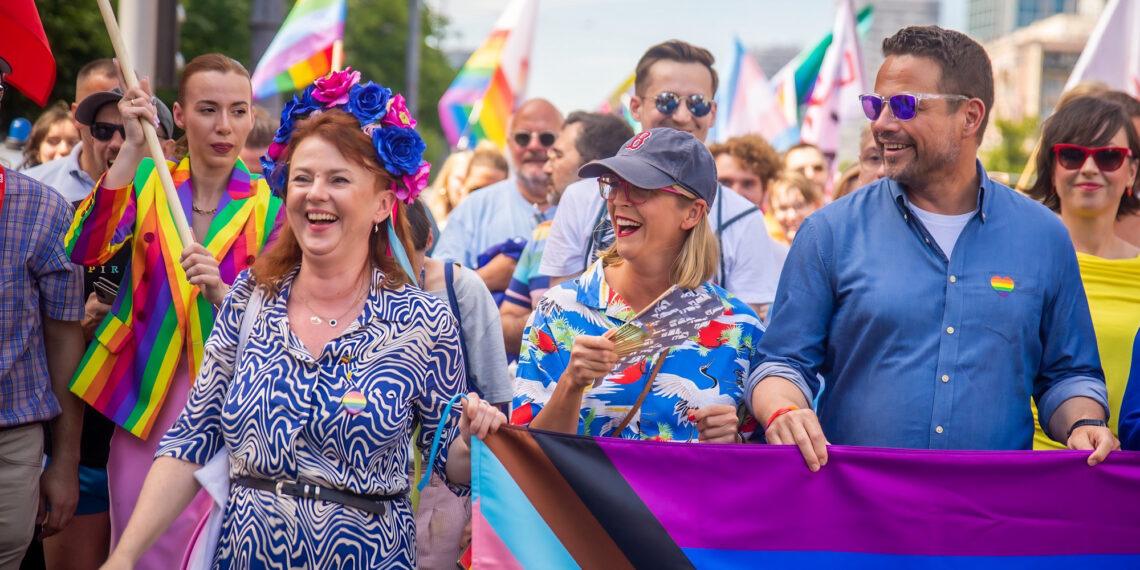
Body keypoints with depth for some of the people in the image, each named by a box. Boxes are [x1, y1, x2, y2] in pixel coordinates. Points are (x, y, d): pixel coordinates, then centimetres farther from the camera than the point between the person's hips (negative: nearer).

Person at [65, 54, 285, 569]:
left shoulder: (268, 208, -1)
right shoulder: (147, 180, 5)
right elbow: (86, 250, -14)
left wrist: (221, 293, -23)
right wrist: (133, 149, -21)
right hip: (140, 399, 2)